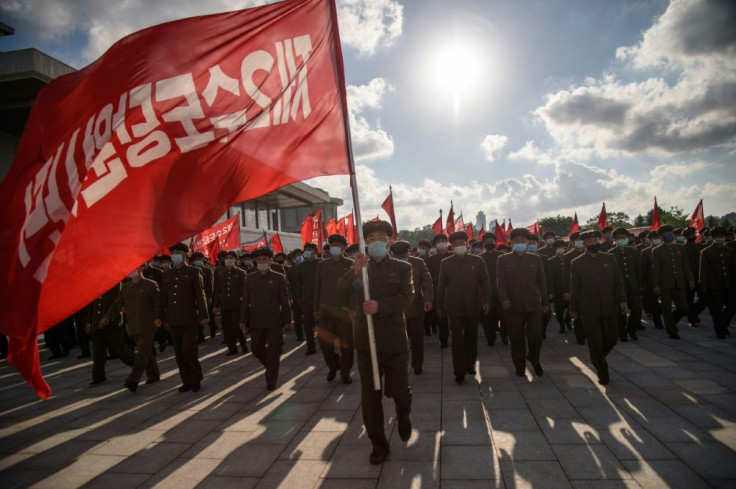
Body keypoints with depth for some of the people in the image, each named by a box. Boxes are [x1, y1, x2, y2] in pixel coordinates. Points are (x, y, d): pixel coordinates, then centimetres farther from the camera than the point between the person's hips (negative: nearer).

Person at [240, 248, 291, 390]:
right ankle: (271, 367, 38)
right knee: (256, 349, 11)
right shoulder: (250, 278, 7)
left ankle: (271, 381, 15)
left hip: (274, 321, -3)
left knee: (273, 351, 2)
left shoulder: (278, 278, -1)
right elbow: (245, 300, 7)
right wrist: (243, 320, 4)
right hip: (256, 322, 3)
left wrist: (286, 319, -2)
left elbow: (285, 301, 0)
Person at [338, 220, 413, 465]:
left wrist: (380, 306, -27)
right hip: (366, 340, 2)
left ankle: (403, 417, 40)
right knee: (370, 396, 7)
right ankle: (378, 444, 23)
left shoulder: (402, 267, 3)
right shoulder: (360, 268, 8)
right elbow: (342, 289, -9)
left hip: (394, 339, -2)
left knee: (398, 391, 6)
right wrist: (354, 271, -29)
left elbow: (406, 297, -12)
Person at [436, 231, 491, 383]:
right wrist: (440, 306, 6)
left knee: (471, 337, 13)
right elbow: (441, 286, 5)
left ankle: (470, 365, 32)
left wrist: (486, 301, -6)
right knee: (457, 339, 0)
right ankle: (459, 371, 7)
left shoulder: (477, 261, 2)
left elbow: (484, 282, 3)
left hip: (473, 306, 1)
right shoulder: (446, 263, 2)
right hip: (454, 307, -1)